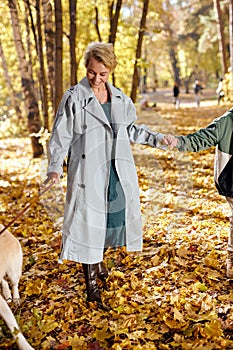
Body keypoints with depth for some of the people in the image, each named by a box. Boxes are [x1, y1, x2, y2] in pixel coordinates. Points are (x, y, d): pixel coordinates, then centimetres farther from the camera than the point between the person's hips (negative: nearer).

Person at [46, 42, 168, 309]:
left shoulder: (120, 99, 8)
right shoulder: (74, 98, -8)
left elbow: (131, 130, 20)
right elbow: (61, 136, -7)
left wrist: (158, 139, 14)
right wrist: (55, 168, -18)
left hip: (116, 173, 6)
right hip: (87, 174, -5)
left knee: (115, 215, 14)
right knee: (88, 222, -1)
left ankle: (98, 261, 42)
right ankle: (91, 285, 14)